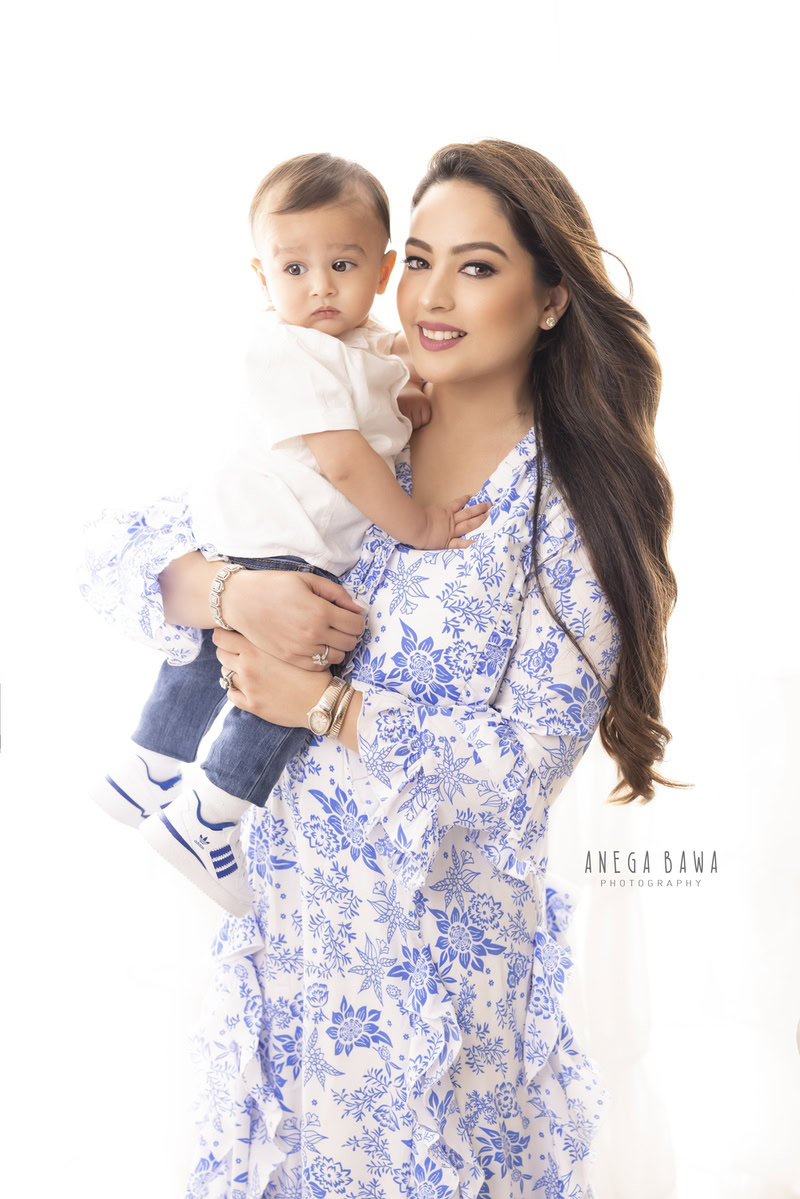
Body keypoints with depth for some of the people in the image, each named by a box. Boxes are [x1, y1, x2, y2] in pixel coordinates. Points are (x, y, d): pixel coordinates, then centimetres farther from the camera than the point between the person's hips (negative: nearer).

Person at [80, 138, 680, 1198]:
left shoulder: (579, 512, -11)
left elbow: (522, 762, -15)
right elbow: (119, 544, -3)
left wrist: (326, 707, -18)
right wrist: (236, 591, -22)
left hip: (453, 941, -3)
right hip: (290, 906, 4)